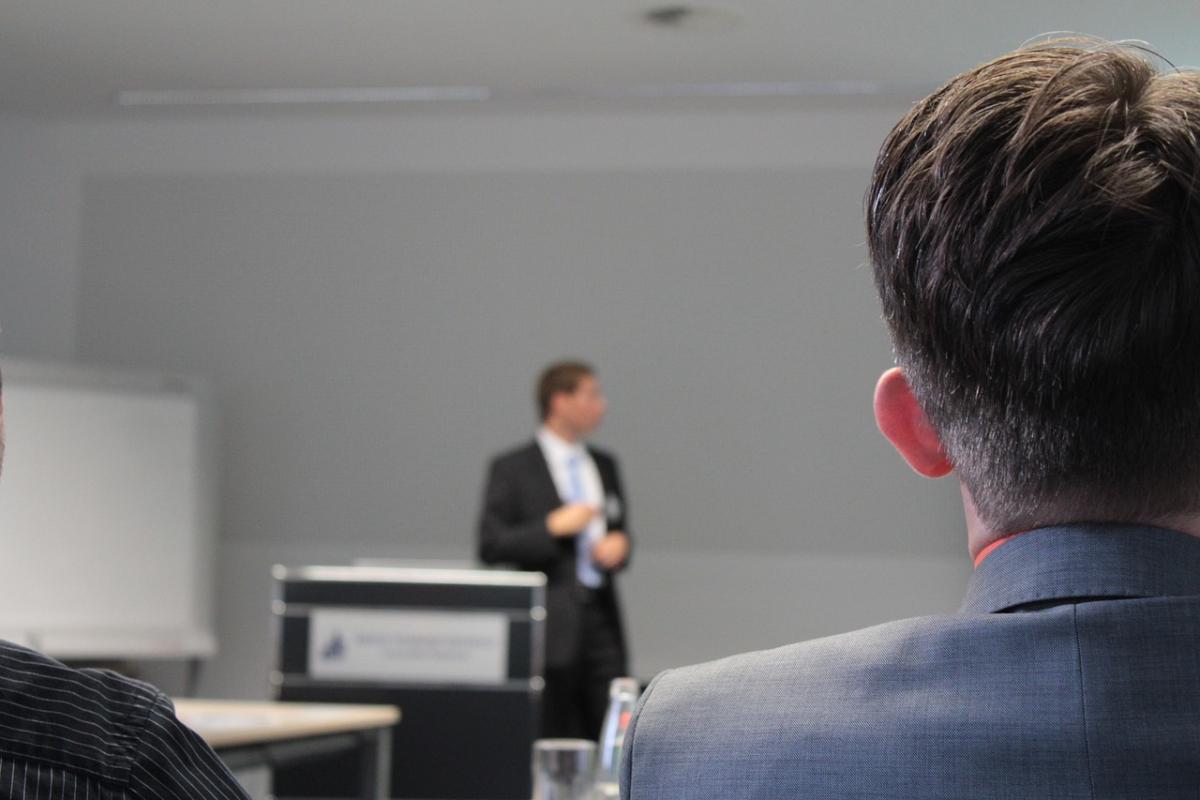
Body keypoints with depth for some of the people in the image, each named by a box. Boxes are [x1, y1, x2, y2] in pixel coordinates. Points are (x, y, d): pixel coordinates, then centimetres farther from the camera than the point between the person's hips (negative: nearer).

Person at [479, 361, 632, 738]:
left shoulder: (604, 465, 16)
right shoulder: (512, 468, -2)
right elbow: (490, 546, -6)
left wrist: (619, 544, 2)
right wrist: (554, 527, -15)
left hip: (601, 618, 5)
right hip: (550, 622, -5)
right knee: (552, 745, -2)